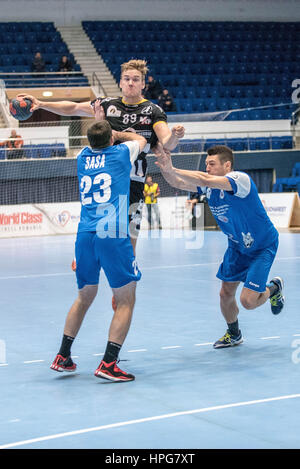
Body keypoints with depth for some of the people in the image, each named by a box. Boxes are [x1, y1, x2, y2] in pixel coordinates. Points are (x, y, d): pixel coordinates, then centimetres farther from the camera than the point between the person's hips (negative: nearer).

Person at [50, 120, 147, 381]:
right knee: (126, 301, 3)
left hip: (85, 235, 5)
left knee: (84, 297, 21)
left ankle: (63, 357, 21)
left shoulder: (83, 157, 16)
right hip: (113, 235, -5)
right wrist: (115, 133, 42)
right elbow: (141, 140, 30)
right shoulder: (121, 153, 6)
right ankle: (108, 364, -7)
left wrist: (100, 131, 56)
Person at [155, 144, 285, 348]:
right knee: (226, 294, 5)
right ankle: (233, 334, 32)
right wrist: (166, 169, -33)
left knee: (248, 301, -13)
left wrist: (173, 169, -44)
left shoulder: (240, 179, -29)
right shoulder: (210, 186, -6)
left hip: (263, 246, -7)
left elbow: (205, 180, -43)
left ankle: (274, 288, 20)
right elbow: (178, 183, -13)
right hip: (237, 246, 7)